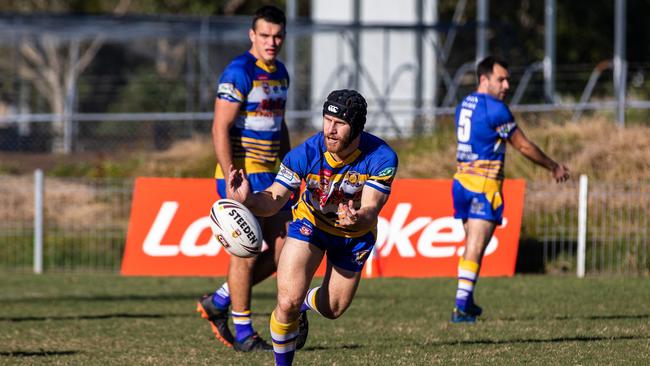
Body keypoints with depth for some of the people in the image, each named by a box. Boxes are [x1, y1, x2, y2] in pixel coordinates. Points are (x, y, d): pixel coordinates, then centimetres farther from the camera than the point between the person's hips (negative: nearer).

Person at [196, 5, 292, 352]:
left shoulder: (280, 73, 13)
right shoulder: (239, 72, -14)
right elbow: (220, 128, -18)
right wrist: (231, 179, -24)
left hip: (269, 176, 8)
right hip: (242, 174, -8)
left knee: (284, 250, 6)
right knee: (247, 252, -5)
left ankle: (218, 302, 18)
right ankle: (243, 334, 4)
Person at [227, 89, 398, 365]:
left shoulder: (382, 158, -30)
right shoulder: (306, 153, -30)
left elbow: (371, 208, -35)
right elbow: (274, 200, -27)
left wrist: (358, 217, -59)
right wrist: (248, 200, -50)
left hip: (355, 235, 1)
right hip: (310, 223, -1)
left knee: (333, 308, 14)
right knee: (288, 302, -17)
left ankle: (304, 305, 52)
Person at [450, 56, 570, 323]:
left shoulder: (464, 106, 14)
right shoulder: (495, 109, -11)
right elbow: (524, 146, -4)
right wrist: (554, 168, 9)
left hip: (461, 180, 8)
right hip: (484, 184, -8)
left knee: (472, 245, 16)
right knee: (475, 248, -9)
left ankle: (466, 302, 21)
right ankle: (461, 307, -15)